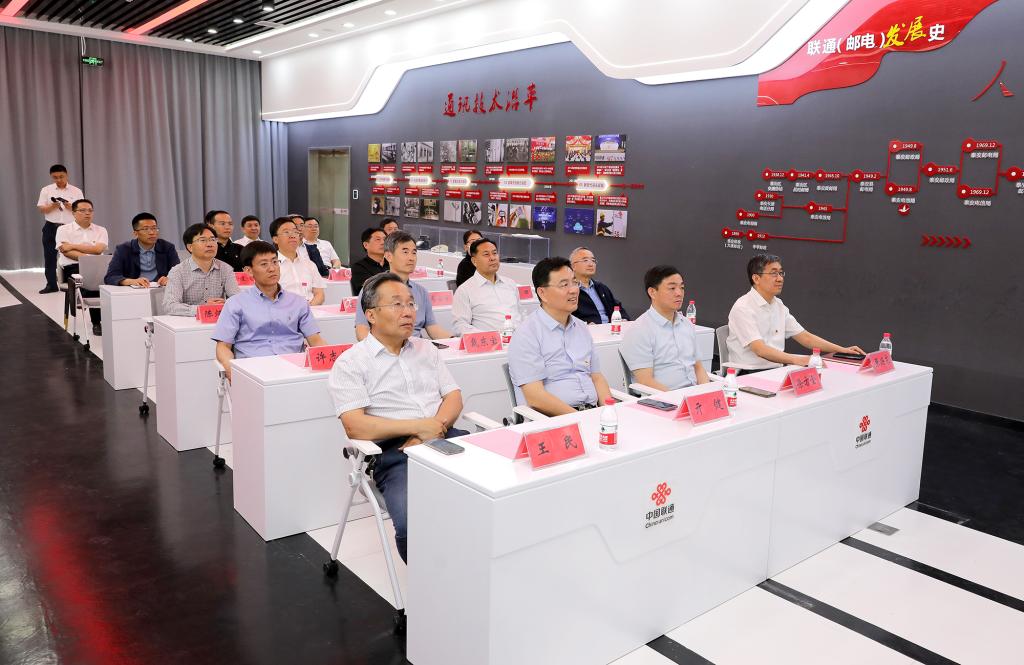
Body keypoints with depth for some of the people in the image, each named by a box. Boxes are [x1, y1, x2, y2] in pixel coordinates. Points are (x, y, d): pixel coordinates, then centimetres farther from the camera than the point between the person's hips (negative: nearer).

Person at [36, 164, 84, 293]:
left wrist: (70, 207, -19)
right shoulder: (46, 190, 5)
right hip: (51, 227, 1)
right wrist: (53, 206, -18)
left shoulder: (76, 191, 3)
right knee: (50, 256, 3)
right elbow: (41, 209, 1)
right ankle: (51, 285, 10)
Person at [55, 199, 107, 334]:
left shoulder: (100, 230, 14)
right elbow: (66, 252, -7)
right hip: (72, 268, -2)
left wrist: (73, 246, -5)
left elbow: (98, 249, -4)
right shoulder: (64, 230, 9)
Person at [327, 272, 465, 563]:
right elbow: (355, 427, -7)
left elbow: (454, 398, 15)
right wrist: (419, 426, -9)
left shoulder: (426, 349, 21)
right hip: (395, 454, -5)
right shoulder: (350, 364, 4)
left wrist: (435, 427, -7)